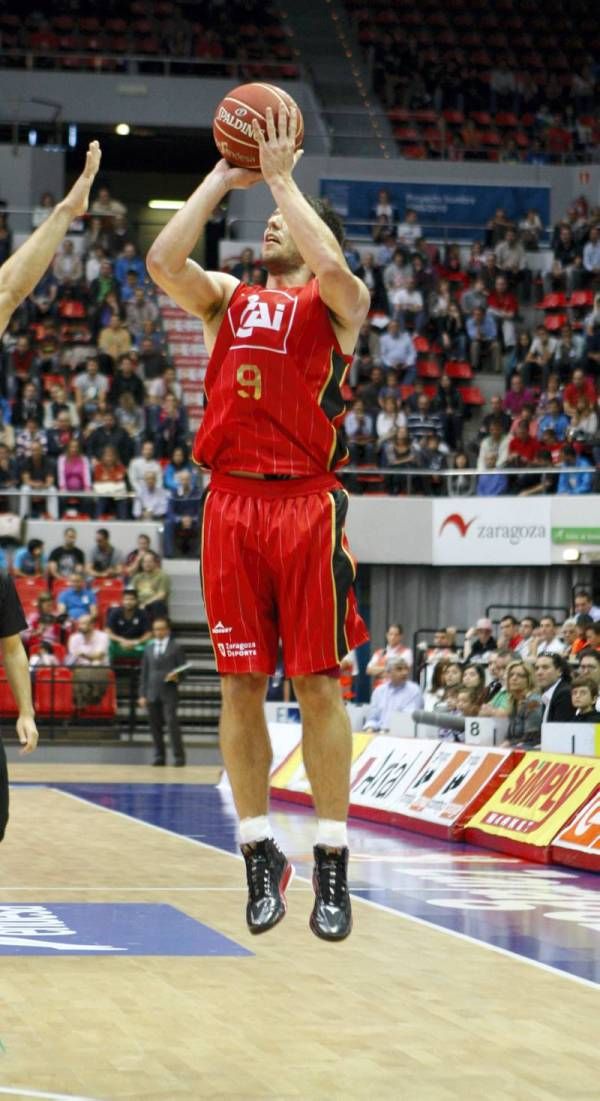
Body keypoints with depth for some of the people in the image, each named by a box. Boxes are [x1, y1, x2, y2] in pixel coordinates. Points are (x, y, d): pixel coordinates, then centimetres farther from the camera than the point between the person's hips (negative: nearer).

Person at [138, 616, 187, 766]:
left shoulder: (176, 648, 6)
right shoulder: (149, 648, 17)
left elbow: (183, 669, 4)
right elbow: (144, 673, 16)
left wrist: (176, 676, -19)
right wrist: (142, 694, 9)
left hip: (169, 692, -4)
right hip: (152, 693, 4)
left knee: (172, 722, -14)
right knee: (155, 726, 3)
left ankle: (179, 757, -13)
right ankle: (159, 757, 11)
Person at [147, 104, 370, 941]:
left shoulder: (338, 302, 6)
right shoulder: (229, 299, 17)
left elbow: (331, 266, -18)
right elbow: (162, 261, -1)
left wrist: (282, 176, -6)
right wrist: (223, 177, 4)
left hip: (307, 501, -3)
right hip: (231, 500, 4)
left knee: (318, 682, -3)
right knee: (241, 684, 3)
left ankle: (333, 865, 2)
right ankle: (261, 855, 11)